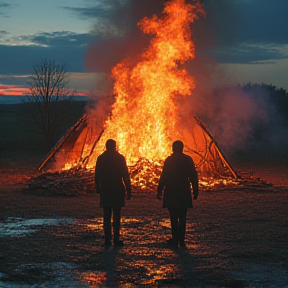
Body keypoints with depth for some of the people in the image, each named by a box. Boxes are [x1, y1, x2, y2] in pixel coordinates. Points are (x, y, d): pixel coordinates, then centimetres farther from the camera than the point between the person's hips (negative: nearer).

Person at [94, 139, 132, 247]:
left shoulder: (100, 158, 3)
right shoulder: (120, 158, -3)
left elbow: (97, 176, 6)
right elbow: (126, 176, -5)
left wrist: (98, 189, 15)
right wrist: (128, 191, -1)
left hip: (105, 191, 2)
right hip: (117, 191, -2)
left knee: (106, 216, 6)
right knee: (116, 216, 0)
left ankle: (107, 239, 4)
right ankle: (116, 239, -4)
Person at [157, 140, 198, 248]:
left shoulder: (169, 160, -6)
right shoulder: (188, 159, 3)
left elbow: (164, 176, -8)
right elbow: (193, 176, 4)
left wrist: (159, 190, -4)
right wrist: (195, 190, 10)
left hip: (171, 193, -3)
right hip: (184, 193, 3)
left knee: (174, 218, 1)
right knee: (182, 217, 9)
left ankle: (175, 239, 0)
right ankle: (181, 240, 8)